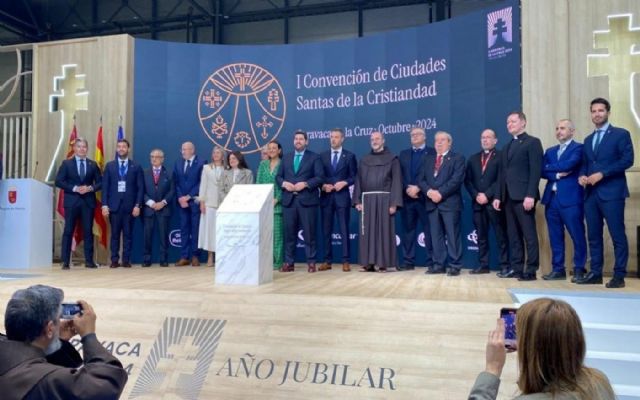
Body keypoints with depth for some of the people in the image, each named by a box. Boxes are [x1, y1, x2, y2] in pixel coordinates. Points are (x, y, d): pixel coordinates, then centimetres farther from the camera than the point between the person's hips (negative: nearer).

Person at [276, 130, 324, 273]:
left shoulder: (314, 157, 5)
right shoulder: (286, 157, 17)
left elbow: (320, 178, -4)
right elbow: (278, 176, 14)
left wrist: (305, 184, -16)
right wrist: (284, 183, -7)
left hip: (307, 200, -3)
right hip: (289, 200, 3)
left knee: (309, 232, -1)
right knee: (289, 232, 5)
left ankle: (311, 262, 7)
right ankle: (288, 262, 11)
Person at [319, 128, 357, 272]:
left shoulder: (349, 156, 5)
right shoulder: (323, 156, 11)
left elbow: (354, 177, 3)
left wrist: (344, 183, -14)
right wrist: (323, 185, -8)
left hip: (342, 196, -2)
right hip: (326, 197, 3)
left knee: (344, 230, -2)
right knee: (326, 230, 5)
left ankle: (345, 261, 2)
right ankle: (327, 260, 13)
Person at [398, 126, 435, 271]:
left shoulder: (432, 152, 3)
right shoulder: (403, 154, 17)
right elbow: (400, 175, 9)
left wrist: (419, 188, -14)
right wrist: (407, 189, -7)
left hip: (425, 197, -4)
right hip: (407, 197, 4)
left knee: (429, 231, 0)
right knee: (408, 230, 6)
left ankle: (431, 262, 6)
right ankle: (408, 261, 12)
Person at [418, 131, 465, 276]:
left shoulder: (457, 158, 4)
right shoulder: (428, 159, 19)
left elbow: (456, 180, -10)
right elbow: (421, 180, 10)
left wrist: (440, 193, -16)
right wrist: (429, 191, -9)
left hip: (450, 203, -5)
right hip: (432, 203, 5)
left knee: (452, 235, -3)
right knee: (436, 236, 6)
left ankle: (454, 266, 2)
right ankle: (438, 264, 12)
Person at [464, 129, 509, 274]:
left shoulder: (501, 156, 1)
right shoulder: (473, 158, 17)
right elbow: (467, 180, 11)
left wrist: (487, 195, -14)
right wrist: (476, 195, -4)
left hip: (494, 202, -5)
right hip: (478, 202, 5)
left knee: (501, 235, -1)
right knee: (481, 235, 6)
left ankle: (504, 265, 4)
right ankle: (483, 265, 11)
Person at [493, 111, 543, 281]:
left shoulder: (532, 142, 0)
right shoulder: (507, 147, 22)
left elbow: (536, 171, -10)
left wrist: (530, 195, -19)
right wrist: (498, 196, 11)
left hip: (524, 196, -7)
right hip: (509, 197, 7)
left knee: (529, 234, -4)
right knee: (513, 235, 8)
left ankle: (531, 270, -1)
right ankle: (516, 267, 13)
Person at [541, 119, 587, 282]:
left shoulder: (578, 148, 1)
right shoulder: (550, 151, 18)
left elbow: (570, 164, -16)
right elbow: (542, 171, 7)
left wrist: (550, 167, -2)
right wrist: (558, 174, -10)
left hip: (571, 198, -6)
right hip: (551, 198, 6)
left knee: (577, 235, -1)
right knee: (555, 237, 7)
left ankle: (579, 269, 8)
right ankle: (558, 269, 14)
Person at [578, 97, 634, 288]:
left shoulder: (621, 134, 1)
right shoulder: (588, 140, 20)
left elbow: (627, 160, -9)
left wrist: (602, 174, -16)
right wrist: (582, 176, -2)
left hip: (611, 192, -6)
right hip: (591, 193, 6)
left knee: (617, 235, -4)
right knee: (593, 236, 7)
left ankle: (619, 275, 2)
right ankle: (595, 273, 13)